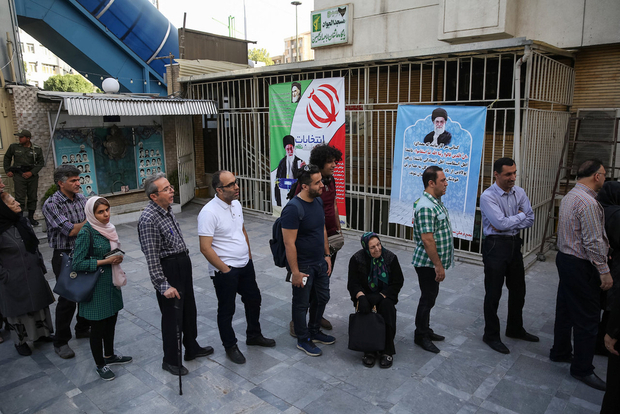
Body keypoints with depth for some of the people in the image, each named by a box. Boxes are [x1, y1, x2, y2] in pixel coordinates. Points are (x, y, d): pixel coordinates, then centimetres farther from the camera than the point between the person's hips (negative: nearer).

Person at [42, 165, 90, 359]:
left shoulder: (81, 198, 3)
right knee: (68, 299, 1)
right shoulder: (51, 204, -16)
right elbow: (69, 230, -20)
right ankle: (60, 342, 19)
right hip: (65, 256, -6)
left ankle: (82, 329, 36)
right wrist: (88, 222, -8)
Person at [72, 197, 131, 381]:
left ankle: (109, 356, 39)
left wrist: (118, 257, -2)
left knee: (111, 321, 20)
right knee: (98, 326, 8)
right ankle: (100, 365, 25)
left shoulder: (108, 227, 3)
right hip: (96, 286, -7)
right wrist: (106, 261, -21)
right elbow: (78, 263, -20)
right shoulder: (86, 233, -19)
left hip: (111, 282, 7)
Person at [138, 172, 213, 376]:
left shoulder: (167, 209, 4)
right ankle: (170, 360, 26)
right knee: (172, 315, 6)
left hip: (183, 263, 9)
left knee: (189, 309, 21)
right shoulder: (148, 219, -24)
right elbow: (151, 257, -24)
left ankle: (192, 348, 40)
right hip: (168, 269, -9)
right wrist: (163, 285, -23)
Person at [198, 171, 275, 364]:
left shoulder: (236, 204, 2)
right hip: (225, 270, -8)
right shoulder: (209, 212, -23)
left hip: (245, 264, 8)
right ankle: (230, 346, 31)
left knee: (253, 299, 21)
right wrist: (224, 269, -17)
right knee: (226, 310, 10)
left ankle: (254, 335, 42)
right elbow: (205, 248, -23)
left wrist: (248, 255, 13)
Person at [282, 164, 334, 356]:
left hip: (320, 263, 8)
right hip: (303, 266, -8)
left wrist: (327, 255, 12)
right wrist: (295, 272, -20)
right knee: (302, 304, 10)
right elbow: (289, 243, -23)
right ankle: (303, 340, 30)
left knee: (322, 298, 21)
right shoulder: (293, 209, -24)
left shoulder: (318, 201, 1)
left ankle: (314, 331, 42)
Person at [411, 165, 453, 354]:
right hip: (428, 263, -10)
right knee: (427, 298, 3)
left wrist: (439, 264, 19)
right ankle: (421, 336, 18)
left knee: (431, 296, 19)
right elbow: (427, 240, -28)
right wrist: (438, 266, -23)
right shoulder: (426, 207, -25)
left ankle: (425, 330, 34)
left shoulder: (436, 202, 9)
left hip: (433, 263, 10)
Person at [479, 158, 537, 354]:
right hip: (495, 246, -6)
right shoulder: (488, 196, -15)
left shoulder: (519, 192, 4)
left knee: (518, 290, 18)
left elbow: (530, 219, -1)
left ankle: (515, 329, 39)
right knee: (493, 293, 4)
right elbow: (501, 223, -23)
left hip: (515, 244, 7)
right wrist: (520, 216, -7)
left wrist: (507, 224, -14)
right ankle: (491, 335, 20)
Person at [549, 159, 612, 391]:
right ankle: (582, 369, 13)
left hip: (565, 258, 10)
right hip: (581, 266, -10)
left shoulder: (569, 197, 10)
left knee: (565, 310, 20)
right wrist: (604, 271, -16)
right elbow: (593, 242, -22)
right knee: (588, 317, 2)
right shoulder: (588, 202, -21)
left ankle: (560, 352, 34)